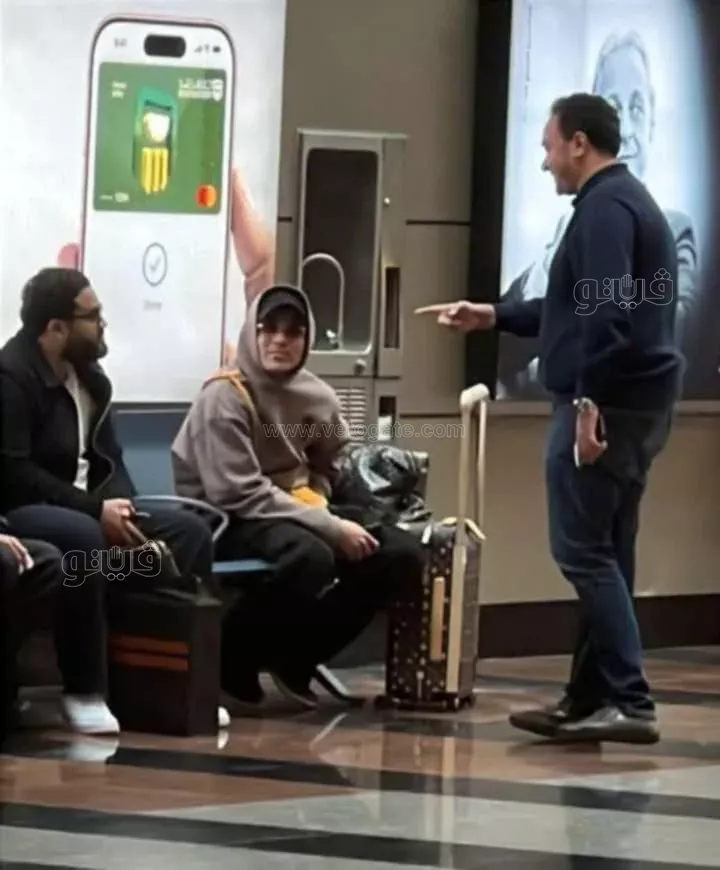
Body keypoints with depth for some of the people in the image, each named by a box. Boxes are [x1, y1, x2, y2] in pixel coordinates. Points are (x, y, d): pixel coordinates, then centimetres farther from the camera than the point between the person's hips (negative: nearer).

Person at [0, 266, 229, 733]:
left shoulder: (90, 376, 11)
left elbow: (108, 458, 15)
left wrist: (119, 506, -8)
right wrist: (95, 509, -25)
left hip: (87, 507, 9)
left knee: (190, 530, -6)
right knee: (82, 536, -41)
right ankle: (86, 690, -32)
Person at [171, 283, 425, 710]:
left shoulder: (318, 397, 3)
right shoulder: (225, 397, -16)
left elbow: (327, 470, 23)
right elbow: (238, 494, -21)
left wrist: (317, 505, -2)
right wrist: (331, 528, -24)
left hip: (296, 515, 7)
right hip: (227, 521, -7)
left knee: (400, 553, -9)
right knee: (311, 556, -37)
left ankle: (296, 660, 0)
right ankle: (232, 657, -14)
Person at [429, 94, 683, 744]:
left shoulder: (605, 207, -12)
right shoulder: (629, 201, 21)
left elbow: (606, 311, -25)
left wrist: (590, 401, -27)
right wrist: (494, 317, 32)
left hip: (606, 406, -10)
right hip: (637, 405, 10)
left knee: (583, 550, -10)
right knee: (605, 553, 11)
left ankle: (630, 702, -14)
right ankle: (593, 698, 15)